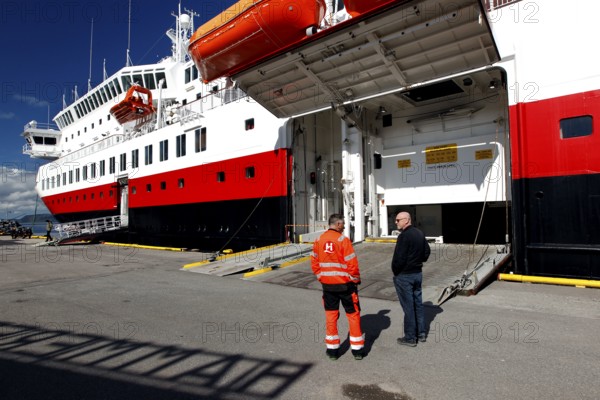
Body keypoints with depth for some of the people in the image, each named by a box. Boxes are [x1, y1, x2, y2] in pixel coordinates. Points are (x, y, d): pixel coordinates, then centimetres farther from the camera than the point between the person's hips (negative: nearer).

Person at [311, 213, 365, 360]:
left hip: (327, 284, 4)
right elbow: (352, 264, -16)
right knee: (353, 314, 11)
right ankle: (357, 349, 19)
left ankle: (332, 349, 21)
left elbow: (314, 263, 4)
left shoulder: (319, 240, 0)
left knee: (330, 315, 14)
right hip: (345, 284, -4)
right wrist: (356, 279, -1)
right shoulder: (343, 240, -15)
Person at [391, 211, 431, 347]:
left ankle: (410, 338, 11)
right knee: (418, 304, 17)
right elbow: (427, 251, 16)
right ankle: (421, 333, 27)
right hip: (418, 273, 9)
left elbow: (399, 258, -23)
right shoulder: (420, 234, 7)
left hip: (404, 276, -8)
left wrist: (395, 272, -8)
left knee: (408, 306, 1)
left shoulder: (404, 236, -21)